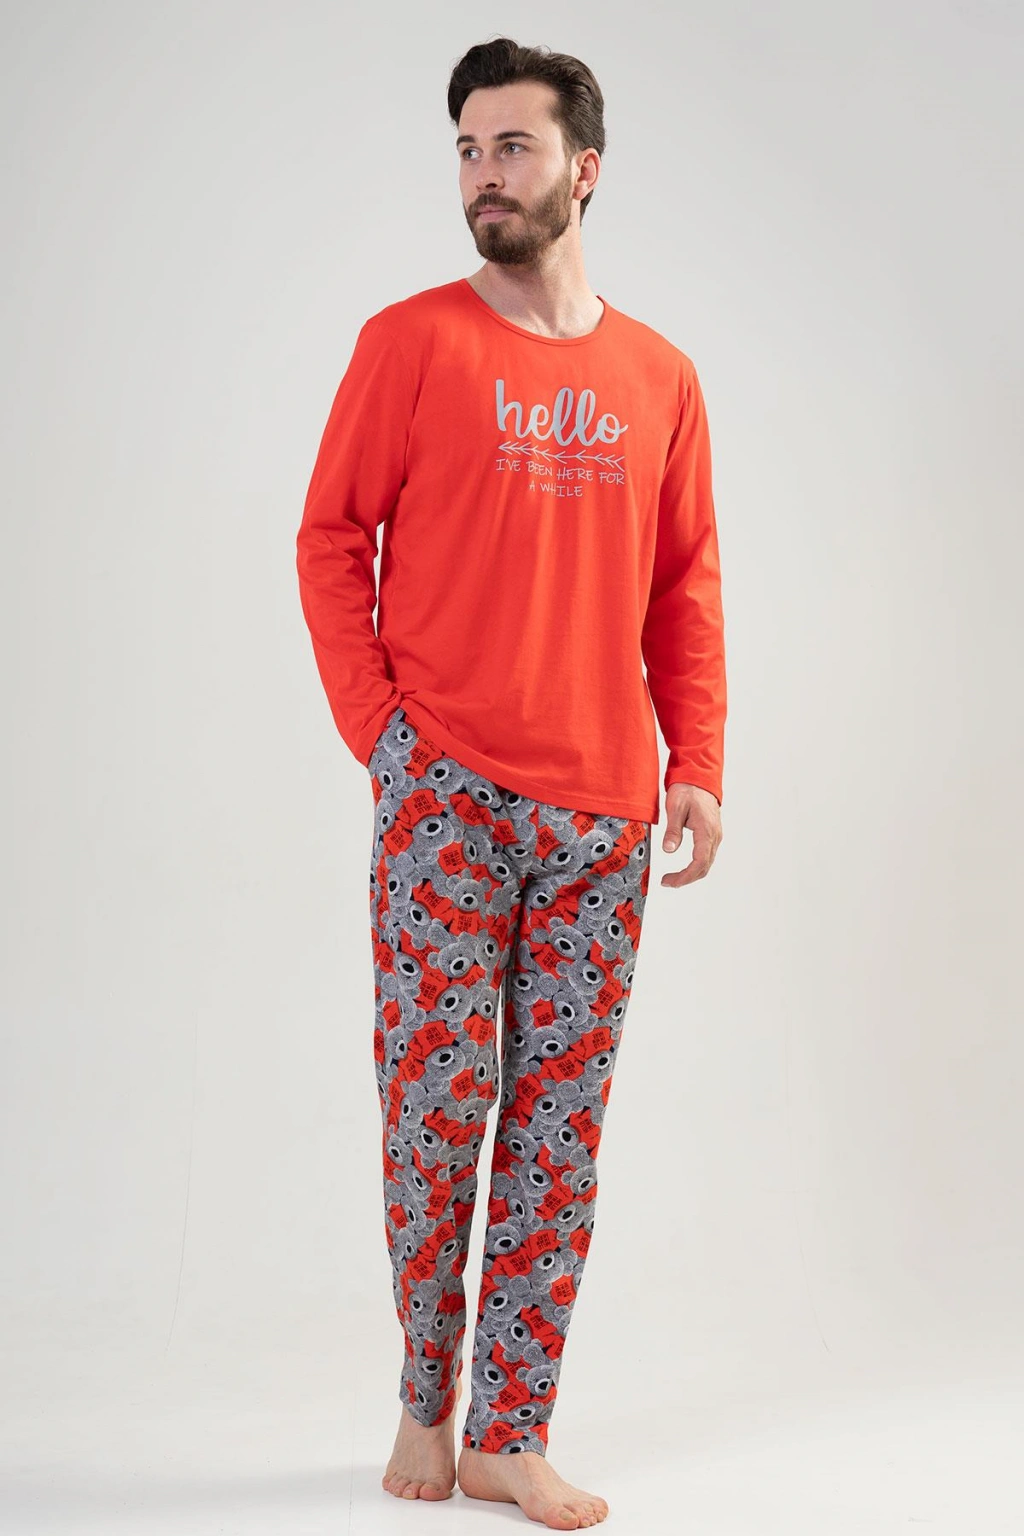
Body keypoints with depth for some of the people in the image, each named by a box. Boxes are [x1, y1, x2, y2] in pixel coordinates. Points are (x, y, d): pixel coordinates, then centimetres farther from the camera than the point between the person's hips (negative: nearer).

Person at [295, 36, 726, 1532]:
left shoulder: (659, 377, 10)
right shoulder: (411, 341, 2)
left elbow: (686, 585, 12)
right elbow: (332, 538, 2)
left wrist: (698, 766, 3)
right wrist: (378, 730, -7)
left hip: (603, 813, 3)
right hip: (447, 792, -3)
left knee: (561, 1119, 4)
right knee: (437, 1099, 0)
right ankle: (427, 1400, 21)